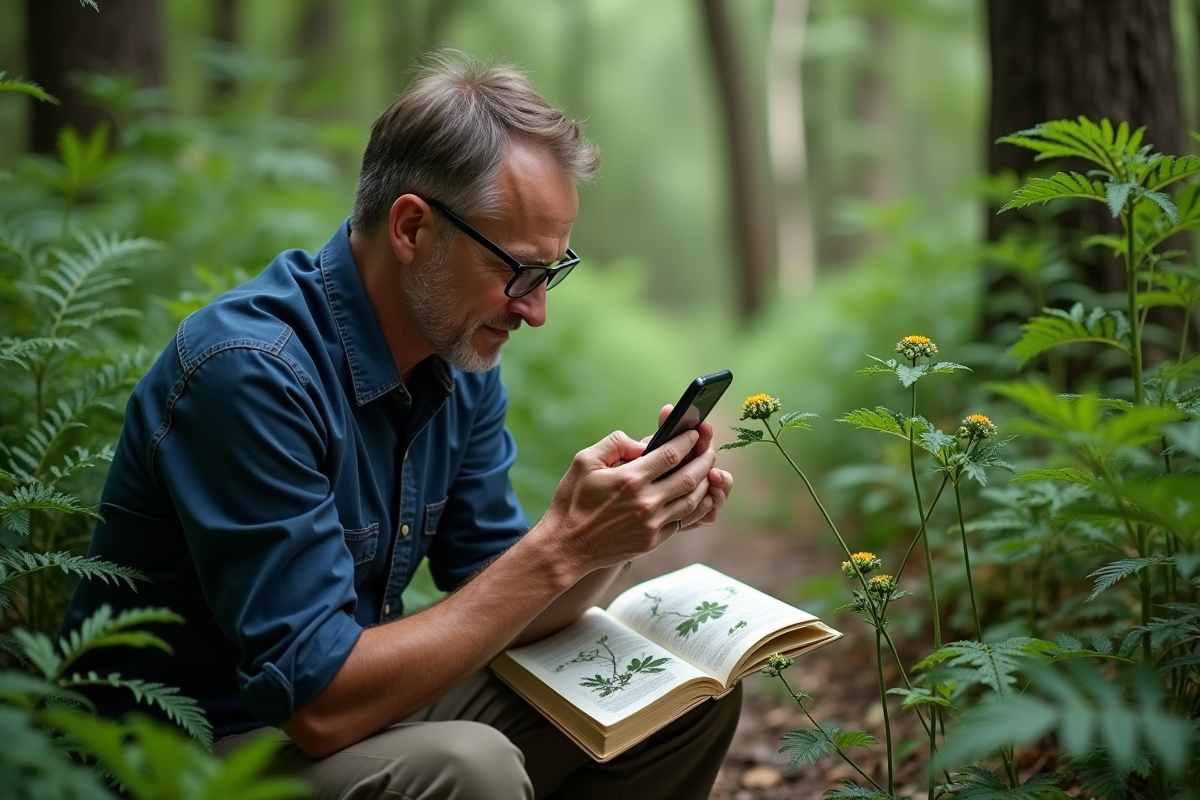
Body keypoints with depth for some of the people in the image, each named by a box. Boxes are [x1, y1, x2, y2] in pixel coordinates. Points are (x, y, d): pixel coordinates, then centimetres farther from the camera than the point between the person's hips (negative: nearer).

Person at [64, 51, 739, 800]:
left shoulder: (461, 359, -1)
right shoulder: (250, 372, -26)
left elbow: (501, 616, 4)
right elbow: (321, 704, -29)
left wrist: (621, 526, -15)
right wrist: (558, 549, -29)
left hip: (356, 695, 8)